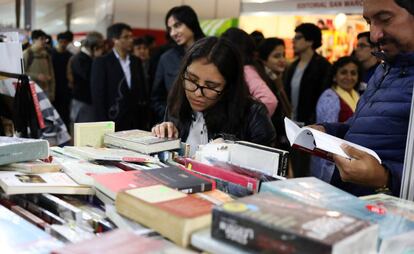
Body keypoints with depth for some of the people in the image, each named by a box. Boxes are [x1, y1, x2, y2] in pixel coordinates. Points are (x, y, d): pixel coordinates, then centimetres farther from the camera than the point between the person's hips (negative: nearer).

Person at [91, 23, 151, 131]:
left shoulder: (136, 61, 12)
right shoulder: (101, 62, -3)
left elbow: (142, 92, 13)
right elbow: (97, 96, -6)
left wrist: (146, 120, 8)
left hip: (137, 121, 4)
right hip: (114, 122, -4)